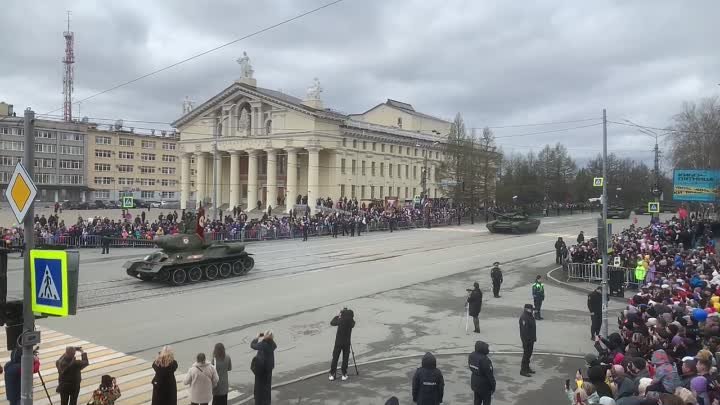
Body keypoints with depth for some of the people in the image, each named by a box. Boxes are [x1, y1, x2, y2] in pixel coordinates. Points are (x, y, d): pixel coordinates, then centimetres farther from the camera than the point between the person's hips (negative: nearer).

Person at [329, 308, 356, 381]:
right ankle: (344, 375, 12)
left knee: (335, 358, 7)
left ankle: (332, 375, 9)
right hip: (347, 343, 1)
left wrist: (337, 316, 12)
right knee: (345, 359, 10)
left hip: (338, 342, -1)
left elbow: (331, 323, 1)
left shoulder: (341, 320, -12)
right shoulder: (352, 322, -8)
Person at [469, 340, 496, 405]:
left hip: (475, 383, 7)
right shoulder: (484, 360, -30)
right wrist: (493, 386, -11)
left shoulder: (471, 356, -8)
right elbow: (490, 374, -22)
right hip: (484, 385, -7)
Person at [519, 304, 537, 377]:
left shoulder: (530, 316, 9)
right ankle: (523, 370, 3)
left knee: (529, 353, 18)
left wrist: (534, 337, 20)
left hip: (531, 338, 10)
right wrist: (525, 340, -25)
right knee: (526, 354, -4)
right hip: (526, 339, -10)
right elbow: (524, 329, -26)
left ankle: (527, 368, 31)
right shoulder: (524, 317, -23)